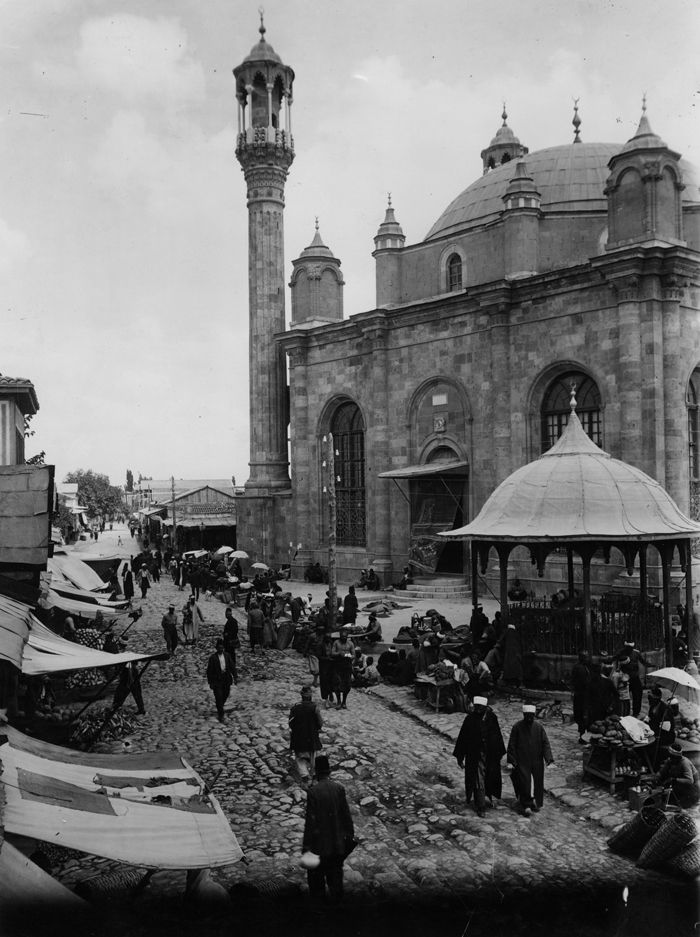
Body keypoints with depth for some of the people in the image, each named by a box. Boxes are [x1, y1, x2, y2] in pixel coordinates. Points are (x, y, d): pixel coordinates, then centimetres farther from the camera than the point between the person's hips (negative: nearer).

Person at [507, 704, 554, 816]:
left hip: (537, 761, 3)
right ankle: (526, 805, 4)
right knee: (524, 783, -6)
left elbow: (545, 743, 0)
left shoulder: (539, 727, 0)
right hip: (522, 762, -3)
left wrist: (549, 758, -12)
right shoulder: (517, 727, -6)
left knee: (538, 782, 9)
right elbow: (512, 745, -3)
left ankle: (536, 803, 26)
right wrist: (511, 761, -7)